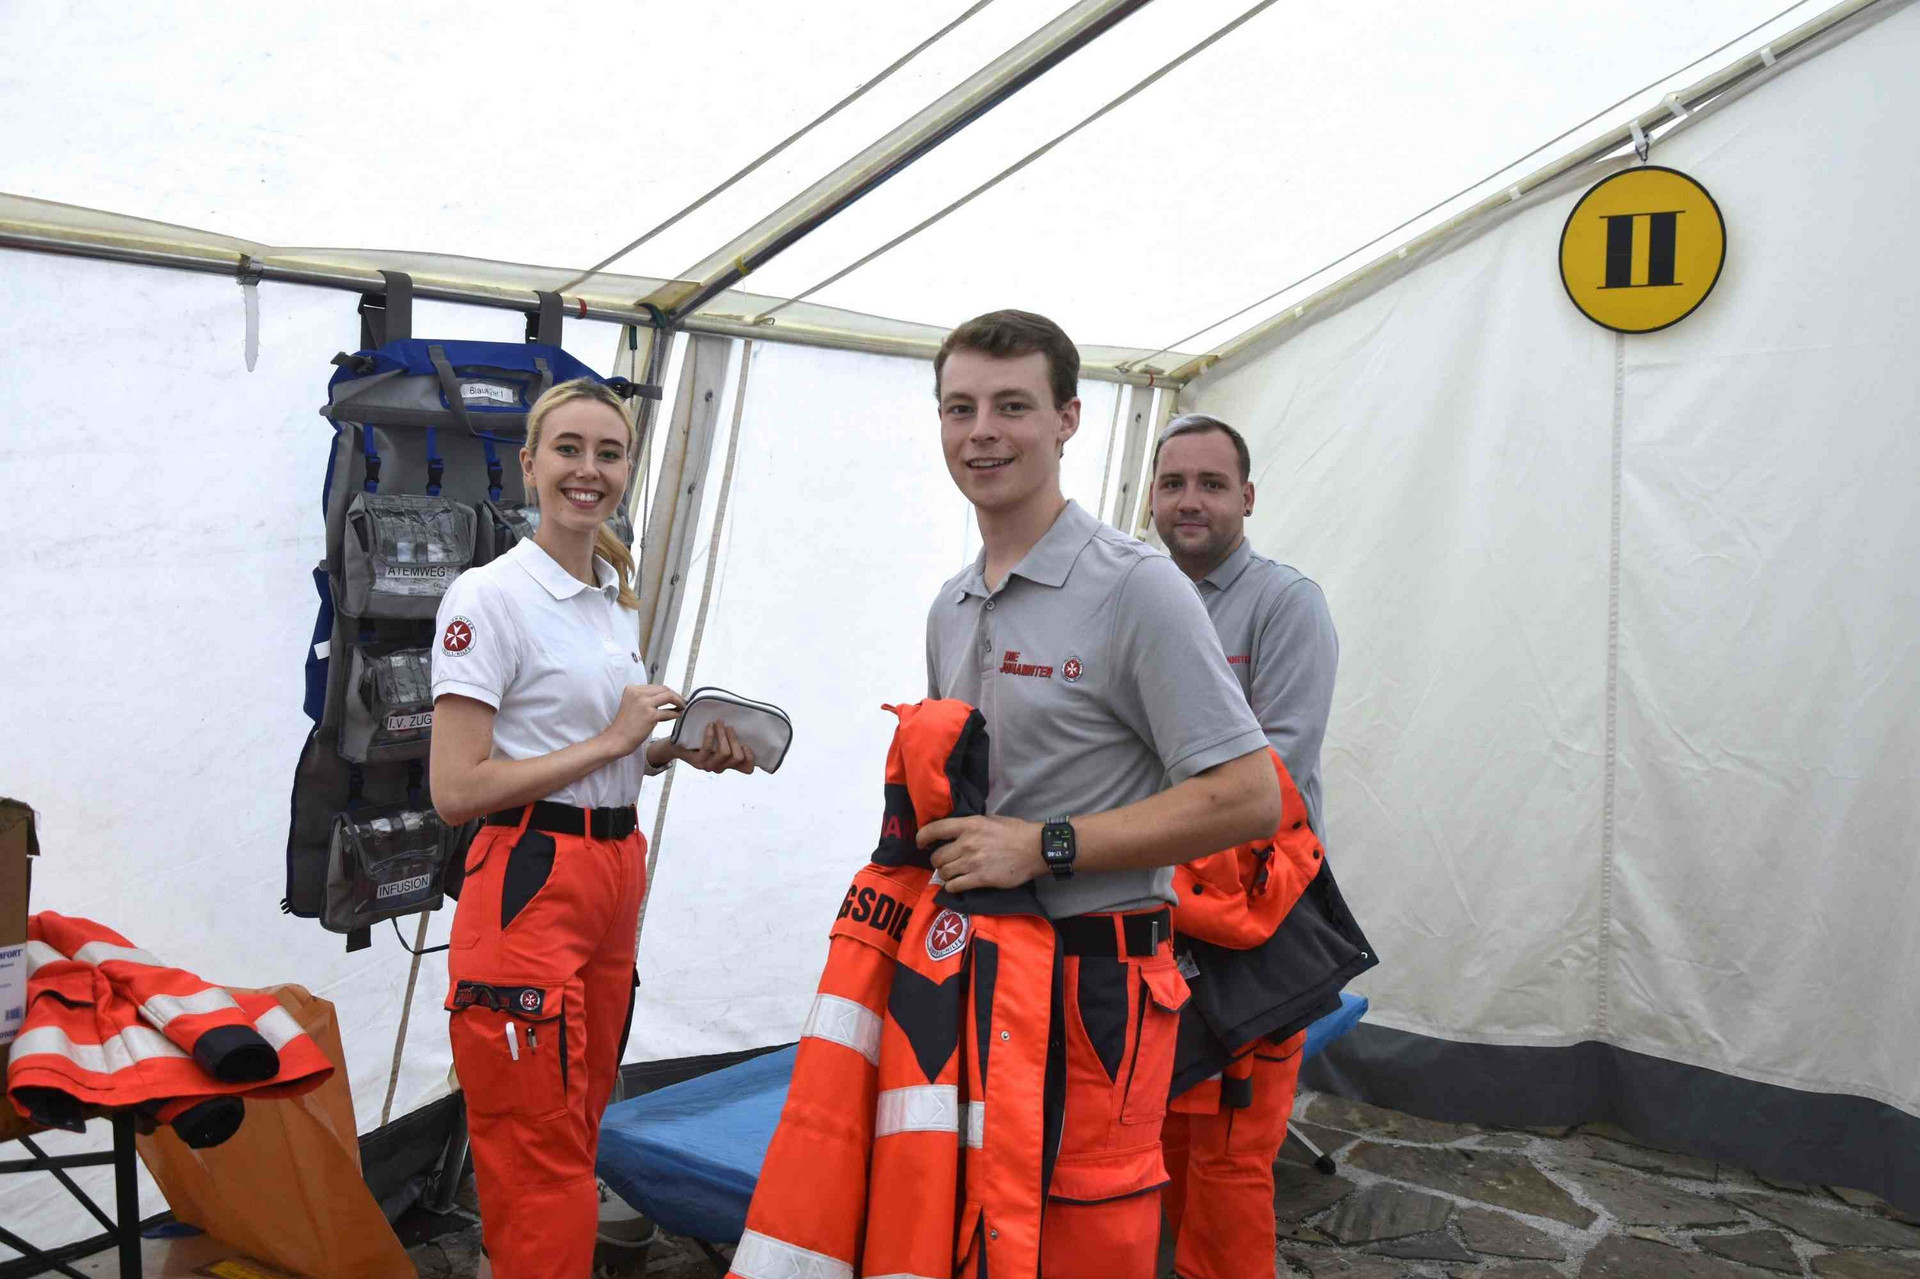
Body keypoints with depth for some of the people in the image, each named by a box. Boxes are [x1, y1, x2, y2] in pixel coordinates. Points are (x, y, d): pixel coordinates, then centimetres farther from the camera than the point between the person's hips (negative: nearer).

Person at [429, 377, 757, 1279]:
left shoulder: (617, 596, 12)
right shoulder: (489, 597, -11)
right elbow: (455, 789, -17)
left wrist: (681, 751, 6)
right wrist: (610, 741, -14)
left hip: (616, 879, 8)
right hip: (528, 889, -8)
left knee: (580, 1134, 16)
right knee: (543, 1168, -3)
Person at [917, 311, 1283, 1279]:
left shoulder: (1133, 586, -11)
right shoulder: (951, 607, 14)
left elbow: (1247, 797, -17)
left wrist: (1046, 846, -18)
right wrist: (923, 831, 5)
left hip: (1093, 981, -7)